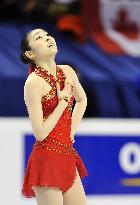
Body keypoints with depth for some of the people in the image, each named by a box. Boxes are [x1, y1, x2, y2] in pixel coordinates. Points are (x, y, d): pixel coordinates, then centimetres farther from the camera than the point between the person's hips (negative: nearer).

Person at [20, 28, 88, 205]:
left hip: (67, 156, 7)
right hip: (47, 159, -7)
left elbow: (82, 100, 27)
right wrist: (63, 102, -11)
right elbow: (40, 133, -18)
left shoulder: (67, 71, 6)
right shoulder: (34, 82, -15)